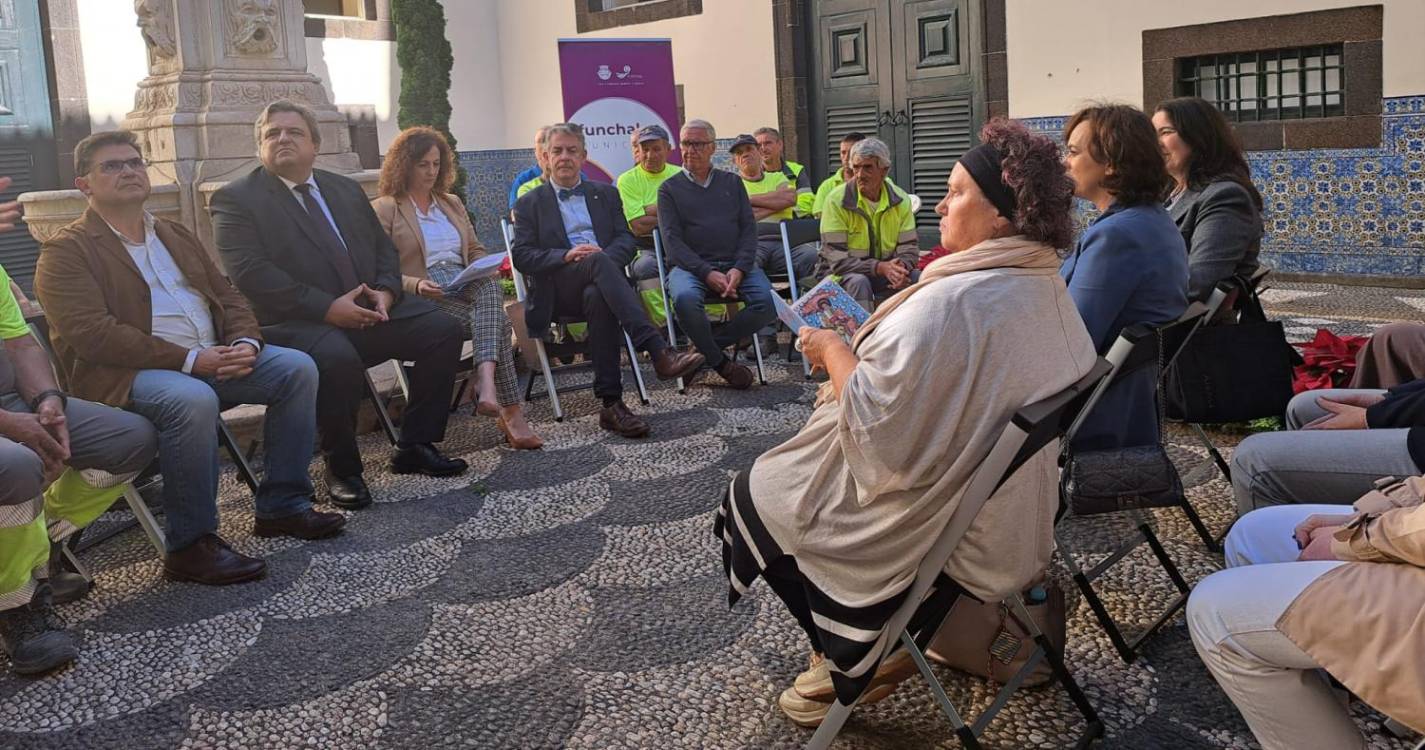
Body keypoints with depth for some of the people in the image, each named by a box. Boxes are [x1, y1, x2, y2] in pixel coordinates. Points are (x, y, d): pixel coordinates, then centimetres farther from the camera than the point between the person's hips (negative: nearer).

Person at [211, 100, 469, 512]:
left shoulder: (346, 189, 20)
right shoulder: (235, 198, 1)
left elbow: (384, 248, 20)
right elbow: (250, 273, -12)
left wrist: (385, 291, -4)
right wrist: (328, 307, -20)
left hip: (368, 309, 6)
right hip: (297, 322, -6)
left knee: (445, 329, -10)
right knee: (338, 358, -36)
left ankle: (415, 447, 1)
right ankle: (341, 468, -13)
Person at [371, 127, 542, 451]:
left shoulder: (452, 203, 27)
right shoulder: (383, 209, 8)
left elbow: (476, 250, 24)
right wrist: (416, 285, -22)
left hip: (470, 288, 4)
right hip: (425, 301, -4)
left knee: (490, 285, -35)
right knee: (495, 322, -31)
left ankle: (488, 389, -54)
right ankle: (512, 413, -37)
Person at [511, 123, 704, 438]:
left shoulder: (606, 193, 23)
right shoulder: (529, 204, 16)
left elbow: (626, 239, 11)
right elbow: (521, 256, 3)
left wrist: (606, 256, -13)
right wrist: (567, 256, -14)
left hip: (599, 285, 2)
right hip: (558, 290, -2)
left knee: (598, 298, -38)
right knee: (598, 262, -36)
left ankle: (611, 404, -39)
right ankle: (659, 352, -48)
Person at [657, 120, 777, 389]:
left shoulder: (732, 182, 20)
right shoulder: (670, 189, 12)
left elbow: (749, 229, 11)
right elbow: (672, 240, 0)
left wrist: (739, 269, -9)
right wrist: (707, 273, -15)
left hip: (736, 265, 2)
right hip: (690, 266, -2)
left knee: (769, 301, -27)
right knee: (684, 299, -37)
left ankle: (704, 348, -10)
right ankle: (721, 362, -13)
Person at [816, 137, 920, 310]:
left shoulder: (900, 200, -3)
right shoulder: (836, 200, -15)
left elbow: (909, 247, -1)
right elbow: (837, 259, -19)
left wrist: (900, 268, -27)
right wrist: (880, 267, -32)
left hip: (885, 271, 4)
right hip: (842, 273, -4)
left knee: (917, 277, -21)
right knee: (859, 282, -35)